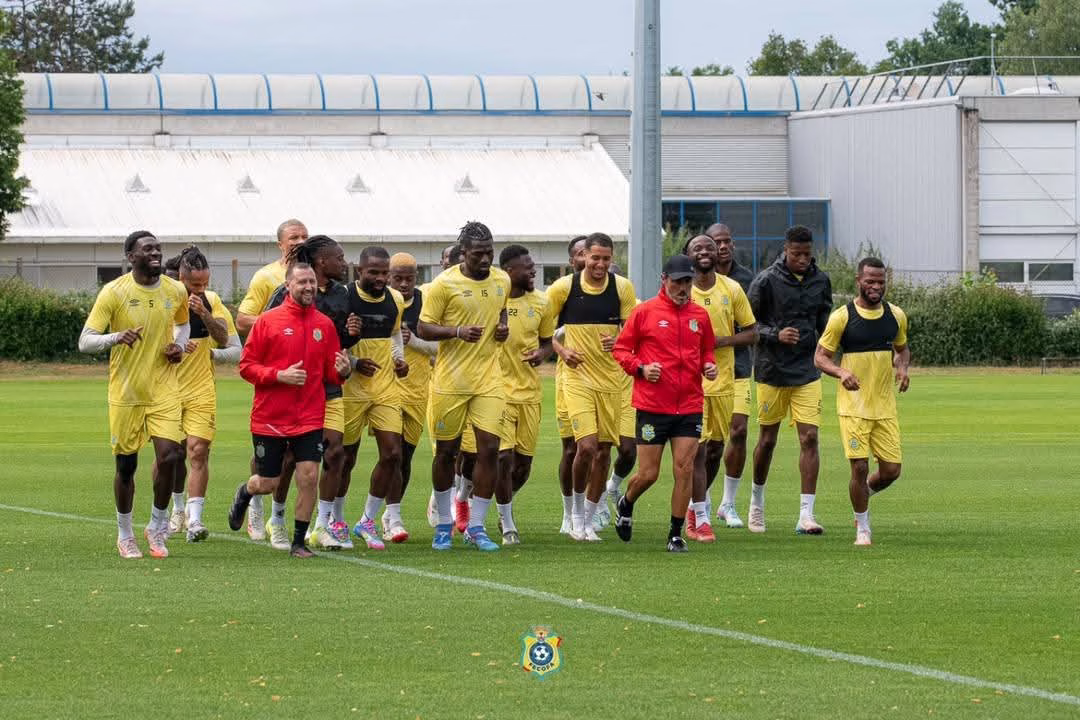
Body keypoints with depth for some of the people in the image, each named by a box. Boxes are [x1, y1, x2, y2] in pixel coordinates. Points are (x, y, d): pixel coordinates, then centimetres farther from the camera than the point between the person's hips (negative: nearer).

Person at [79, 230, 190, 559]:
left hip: (164, 391, 2)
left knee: (168, 456, -13)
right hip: (126, 393, -2)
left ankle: (157, 526, 9)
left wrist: (179, 345, 3)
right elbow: (85, 341, -13)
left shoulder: (176, 291, 2)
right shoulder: (114, 292, -10)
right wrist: (116, 337, -33)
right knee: (126, 465, 5)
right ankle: (124, 534, 25)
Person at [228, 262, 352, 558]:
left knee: (309, 477, -9)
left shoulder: (325, 324, 6)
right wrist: (279, 375, -17)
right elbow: (246, 365, -4)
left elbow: (329, 370, 12)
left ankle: (299, 542, 5)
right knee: (267, 484, 6)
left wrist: (342, 371, -11)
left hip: (310, 419, 2)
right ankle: (244, 493, 42)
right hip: (270, 419, -2)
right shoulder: (268, 320, -4)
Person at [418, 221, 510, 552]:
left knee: (489, 449, -6)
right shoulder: (445, 283, -9)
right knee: (446, 452, 6)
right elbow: (422, 328, -7)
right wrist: (457, 332, -22)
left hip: (488, 380, 3)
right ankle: (444, 524, 23)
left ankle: (476, 526, 4)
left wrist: (502, 326, 4)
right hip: (450, 380, -3)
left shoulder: (501, 281, 6)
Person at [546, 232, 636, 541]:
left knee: (604, 451, 5)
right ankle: (577, 512, 7)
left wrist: (618, 341, -17)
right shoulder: (564, 286, -4)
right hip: (577, 377, -3)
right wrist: (561, 350, -8)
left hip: (610, 377, 3)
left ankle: (588, 521, 20)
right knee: (587, 446, -16)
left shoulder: (622, 287, 0)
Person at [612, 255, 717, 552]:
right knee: (648, 474, 0)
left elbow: (707, 350, 22)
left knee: (685, 470, -4)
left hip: (690, 406, 3)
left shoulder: (700, 315, 9)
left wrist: (709, 367, 1)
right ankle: (625, 505, 33)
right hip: (652, 405, -3)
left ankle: (676, 534, 6)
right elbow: (621, 349, 4)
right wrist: (641, 368, -12)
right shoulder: (645, 312, -1)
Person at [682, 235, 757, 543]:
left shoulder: (732, 289, 4)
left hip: (723, 381, 3)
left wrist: (722, 340, -12)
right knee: (697, 448, -8)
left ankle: (700, 502, 34)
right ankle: (701, 518, -1)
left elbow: (751, 333, 6)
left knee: (716, 447, 11)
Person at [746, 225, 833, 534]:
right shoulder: (766, 281, -8)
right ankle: (757, 501, 32)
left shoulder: (820, 280, 4)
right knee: (768, 438, 9)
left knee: (809, 437, -8)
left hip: (808, 372, 2)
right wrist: (775, 335, -19)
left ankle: (806, 514, -9)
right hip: (772, 370, -2)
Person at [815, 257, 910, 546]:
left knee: (891, 470, 1)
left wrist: (902, 368, -2)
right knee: (860, 467, -9)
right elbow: (820, 357, -3)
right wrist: (841, 373, -23)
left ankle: (865, 492, 34)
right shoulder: (842, 317, -6)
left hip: (885, 407, 4)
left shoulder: (896, 316, 5)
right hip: (853, 406, -4)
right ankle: (862, 529, 8)